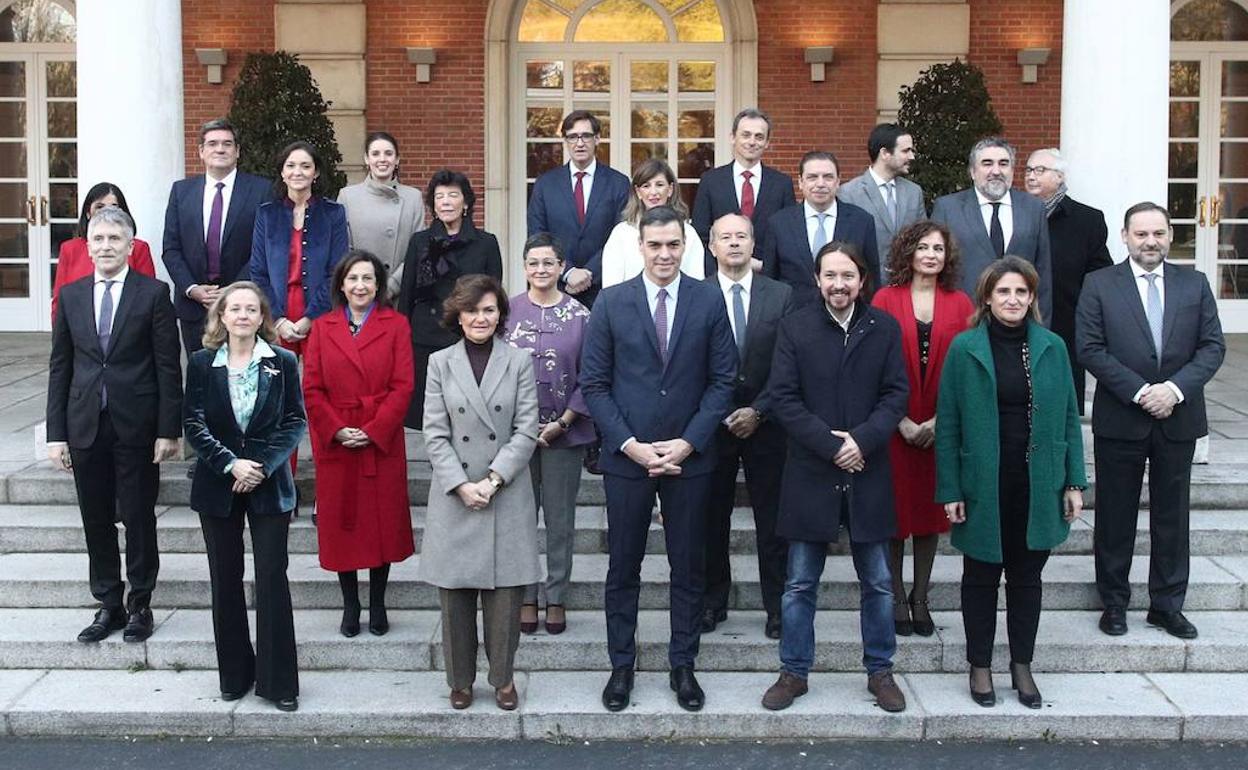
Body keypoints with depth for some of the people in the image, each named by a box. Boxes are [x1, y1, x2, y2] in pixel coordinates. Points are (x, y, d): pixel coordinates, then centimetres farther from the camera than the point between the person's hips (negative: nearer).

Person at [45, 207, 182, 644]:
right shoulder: (71, 295, 7)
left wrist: (168, 430, -9)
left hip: (136, 426, -3)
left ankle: (139, 605, 20)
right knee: (96, 520, 10)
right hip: (85, 426, 3)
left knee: (139, 518, 6)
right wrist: (56, 433, 3)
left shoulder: (153, 293, -3)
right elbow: (59, 367, 8)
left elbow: (168, 367, -4)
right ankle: (109, 604, 22)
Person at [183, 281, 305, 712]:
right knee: (226, 580, 9)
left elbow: (295, 422, -2)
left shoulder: (283, 362, -1)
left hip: (269, 485, -1)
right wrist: (230, 464, -14)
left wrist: (263, 466, -13)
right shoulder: (202, 364, 1)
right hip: (218, 484, 2)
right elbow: (194, 423, -2)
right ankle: (234, 675, 21)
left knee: (272, 577, -3)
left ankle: (278, 680, 5)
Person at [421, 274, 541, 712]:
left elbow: (526, 430, -2)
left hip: (507, 494, -1)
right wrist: (461, 485, -10)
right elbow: (435, 434, 1)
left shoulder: (519, 361, 3)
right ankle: (460, 680, 20)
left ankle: (503, 678, 18)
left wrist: (493, 479, -11)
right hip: (454, 495, 1)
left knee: (505, 593, 2)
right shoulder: (440, 363, 5)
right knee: (455, 594, 5)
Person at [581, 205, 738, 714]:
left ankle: (683, 666, 22)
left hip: (689, 456, 1)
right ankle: (621, 666, 21)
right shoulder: (612, 302, -1)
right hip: (626, 456, 0)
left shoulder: (708, 300, 0)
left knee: (688, 567, 9)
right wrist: (630, 444, -10)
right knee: (623, 567, 8)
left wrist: (688, 442, -9)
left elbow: (723, 380, 0)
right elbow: (594, 383, -1)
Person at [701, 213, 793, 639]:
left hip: (765, 424, 0)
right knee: (712, 519, 7)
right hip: (712, 424, 0)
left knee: (772, 520, 5)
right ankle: (713, 602, 20)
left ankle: (777, 605, 15)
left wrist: (758, 411, -9)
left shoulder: (781, 295, 2)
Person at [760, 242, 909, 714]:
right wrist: (829, 444, -14)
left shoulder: (884, 328, 2)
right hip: (810, 475, -1)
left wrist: (863, 439, -16)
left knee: (878, 582, 10)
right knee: (800, 584, 7)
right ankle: (794, 672, 20)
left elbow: (896, 394, -1)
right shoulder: (795, 328, -2)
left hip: (868, 473, 1)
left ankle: (880, 671, 25)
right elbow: (784, 398, -6)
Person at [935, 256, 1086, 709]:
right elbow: (948, 424, -4)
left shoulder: (1052, 348, 2)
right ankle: (980, 666, 24)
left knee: (1027, 578, 13)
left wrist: (1074, 482, 2)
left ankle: (1022, 665, 26)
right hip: (983, 486, -2)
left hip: (1038, 486, 2)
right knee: (981, 578, 11)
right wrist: (950, 491, -7)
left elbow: (1068, 418, 6)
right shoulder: (964, 348, -5)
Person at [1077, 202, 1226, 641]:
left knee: (1172, 517, 10)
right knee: (1115, 517, 7)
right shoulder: (1100, 285, -2)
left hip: (1178, 420, 2)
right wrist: (1140, 391, -16)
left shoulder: (1195, 284, 6)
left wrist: (1175, 389, -14)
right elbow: (1090, 350, -8)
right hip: (1120, 420, -2)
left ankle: (1167, 605, 22)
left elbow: (1213, 346, 1)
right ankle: (1114, 602, 20)